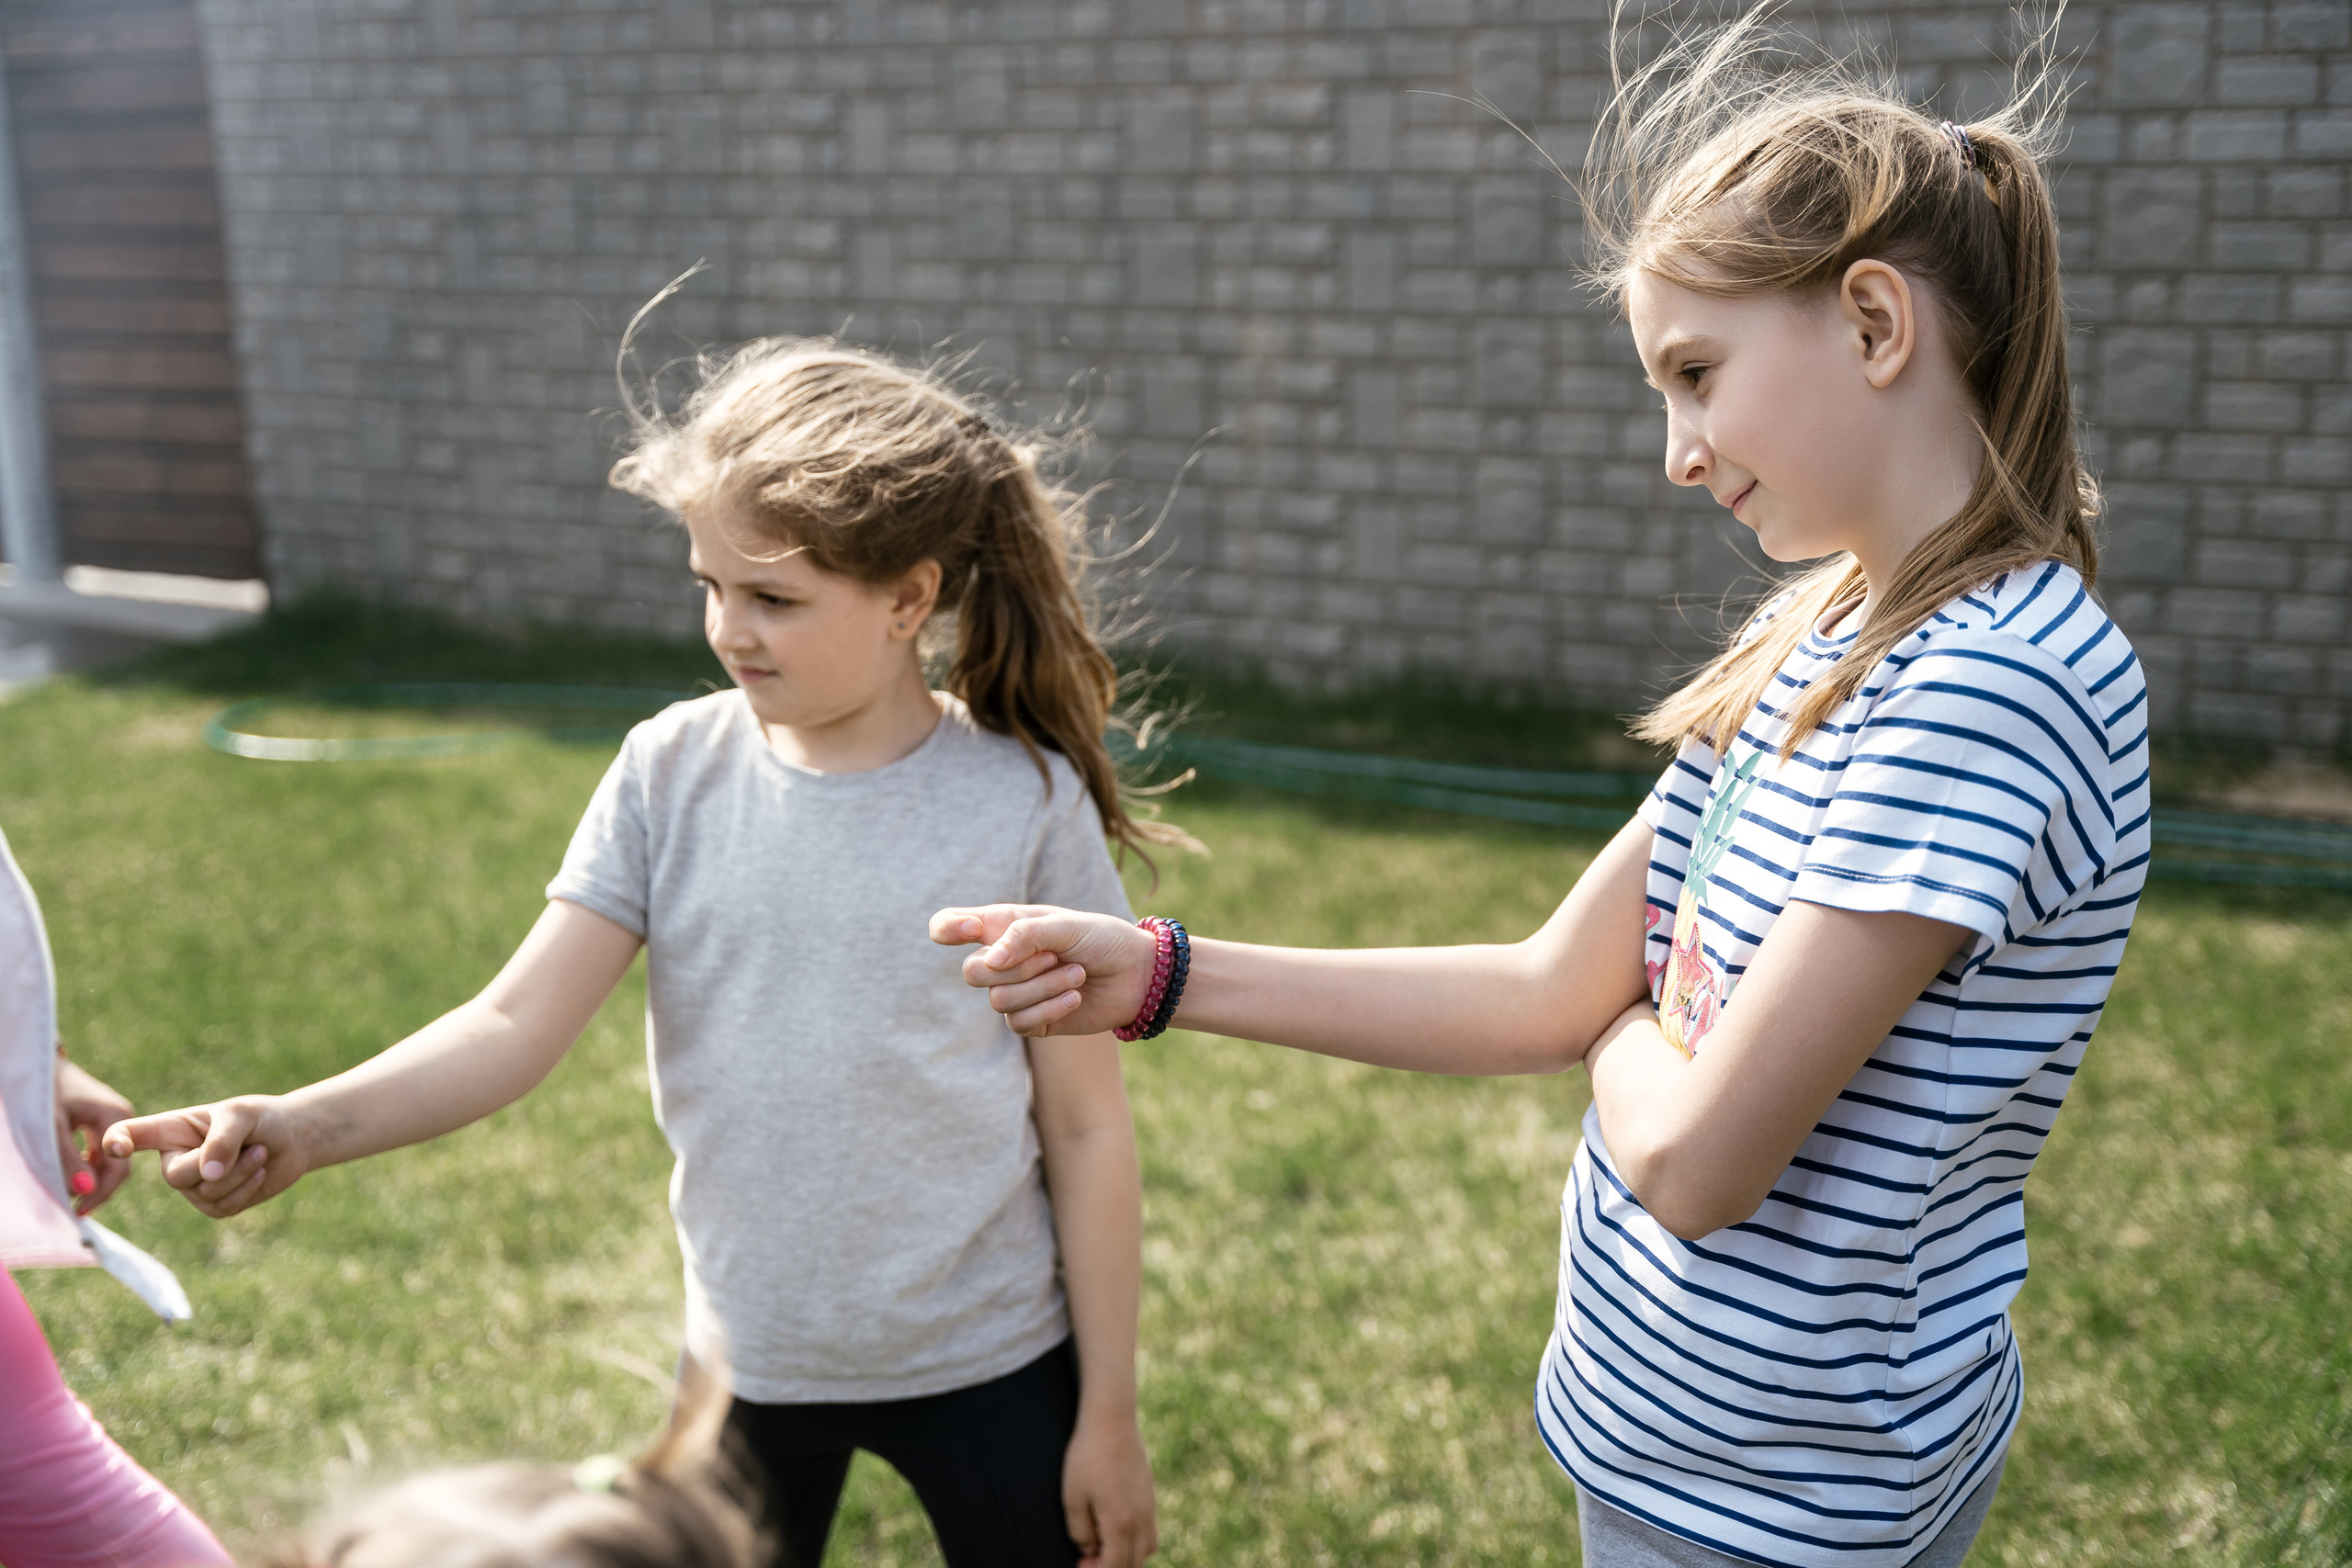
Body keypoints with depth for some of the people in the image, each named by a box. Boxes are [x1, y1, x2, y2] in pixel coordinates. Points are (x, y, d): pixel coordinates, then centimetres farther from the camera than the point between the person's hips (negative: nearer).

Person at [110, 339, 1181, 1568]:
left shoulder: (1026, 806, -14)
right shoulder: (674, 772, -7)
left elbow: (1086, 1129, -8)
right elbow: (516, 1024, -11)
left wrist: (1110, 1411, -3)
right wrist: (302, 1126, -28)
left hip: (986, 1370, -2)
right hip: (751, 1367, 3)